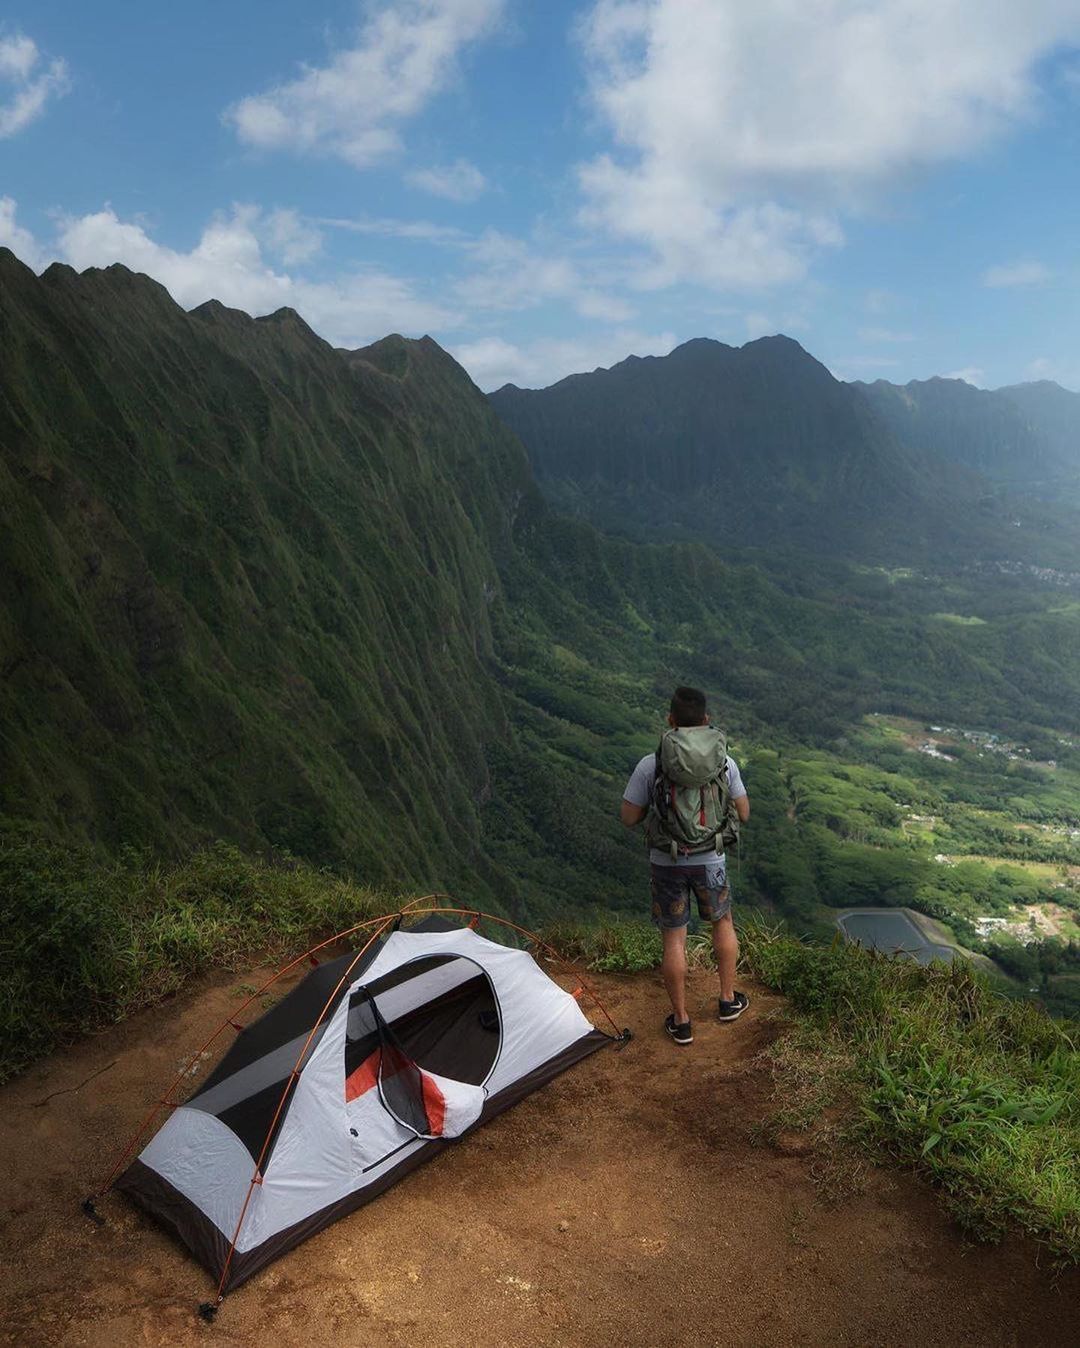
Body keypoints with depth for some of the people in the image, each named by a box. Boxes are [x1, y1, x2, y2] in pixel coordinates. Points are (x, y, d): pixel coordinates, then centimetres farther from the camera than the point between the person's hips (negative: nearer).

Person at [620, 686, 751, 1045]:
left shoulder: (650, 765, -14)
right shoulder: (724, 761, -8)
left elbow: (628, 818, -7)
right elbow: (743, 813, 2)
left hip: (667, 863, -1)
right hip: (710, 860, 2)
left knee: (674, 938, 11)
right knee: (723, 923, 26)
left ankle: (681, 1021, 20)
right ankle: (728, 1000, 37)